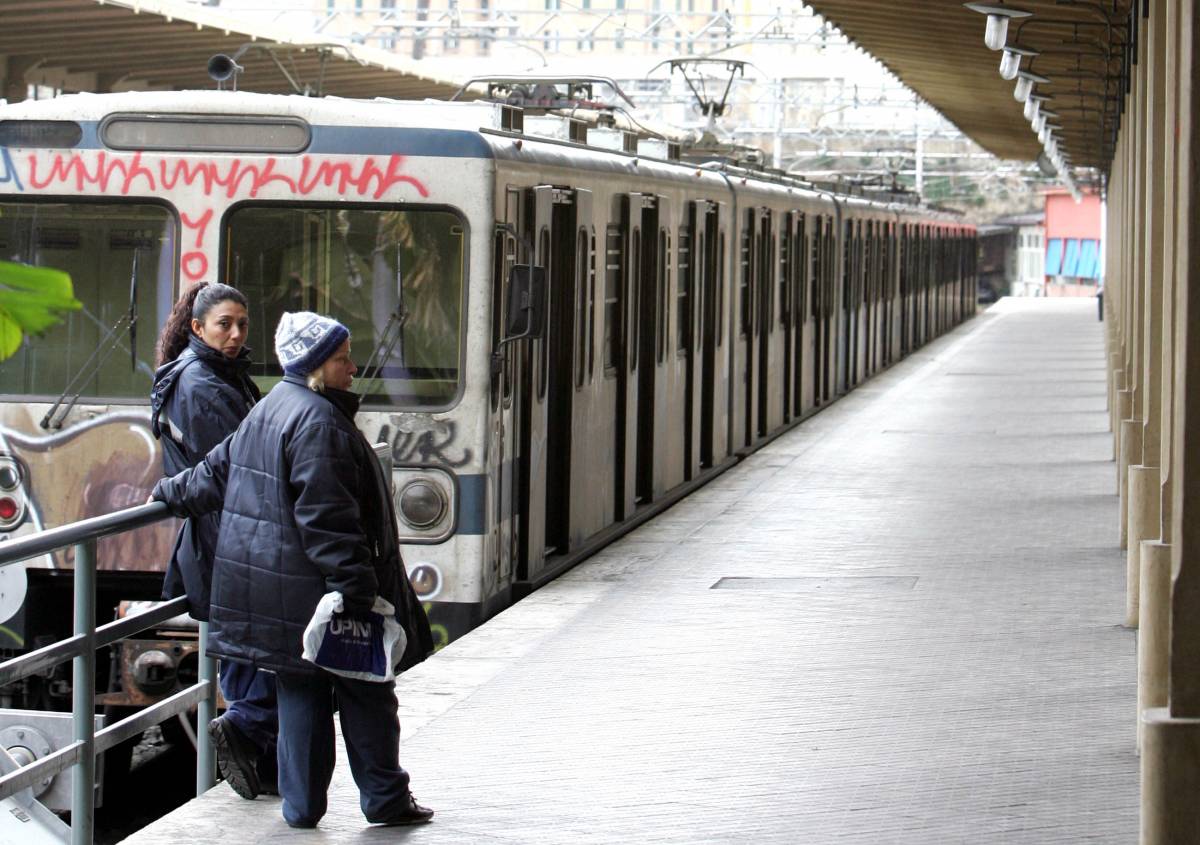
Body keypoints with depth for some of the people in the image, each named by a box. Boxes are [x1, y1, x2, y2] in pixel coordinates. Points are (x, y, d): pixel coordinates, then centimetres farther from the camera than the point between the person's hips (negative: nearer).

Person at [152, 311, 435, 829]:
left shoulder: (268, 411, 12)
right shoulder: (317, 422, -19)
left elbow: (218, 471, 22)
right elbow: (326, 516, -24)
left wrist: (171, 494, 40)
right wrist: (356, 589, -24)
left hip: (275, 588, 9)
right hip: (312, 587, -9)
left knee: (300, 692, 13)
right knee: (365, 694, 3)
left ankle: (301, 805, 14)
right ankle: (385, 800, 11)